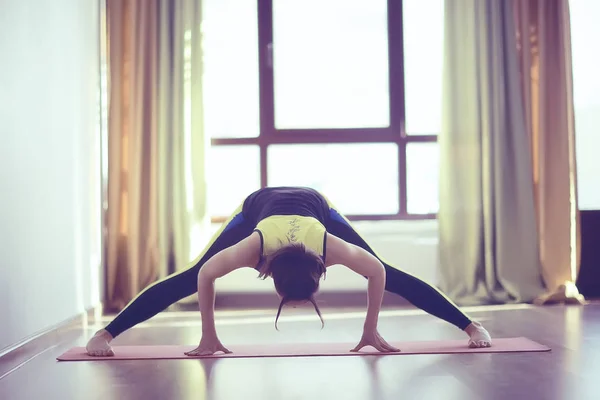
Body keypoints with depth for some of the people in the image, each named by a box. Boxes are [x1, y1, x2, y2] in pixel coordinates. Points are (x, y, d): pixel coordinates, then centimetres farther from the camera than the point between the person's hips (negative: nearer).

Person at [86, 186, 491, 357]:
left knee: (393, 275, -6)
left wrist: (371, 330, -22)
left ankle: (472, 326, 2)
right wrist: (209, 336, -25)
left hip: (317, 204, 1)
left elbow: (379, 274, -27)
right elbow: (203, 278, -29)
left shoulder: (331, 245, -42)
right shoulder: (255, 245, -42)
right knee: (187, 279, -9)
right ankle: (106, 334, 0)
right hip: (259, 204, 0)